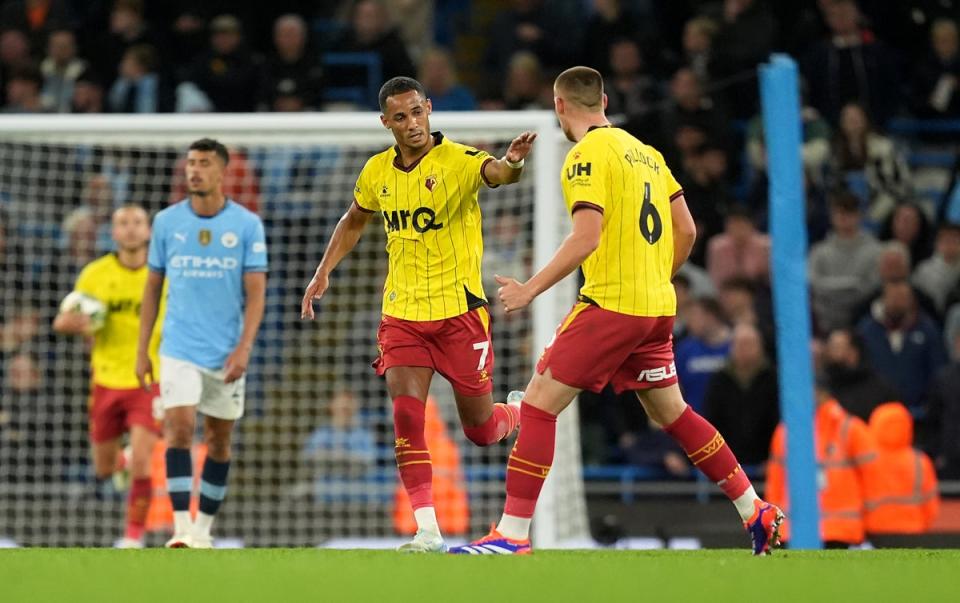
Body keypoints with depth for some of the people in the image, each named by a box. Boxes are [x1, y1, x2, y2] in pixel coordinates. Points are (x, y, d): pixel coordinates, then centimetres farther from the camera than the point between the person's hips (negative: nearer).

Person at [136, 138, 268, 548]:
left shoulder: (247, 225, -1)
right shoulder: (167, 222, 4)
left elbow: (255, 294, -3)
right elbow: (152, 288, 10)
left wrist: (244, 349, -15)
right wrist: (142, 351, 7)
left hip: (226, 355, 0)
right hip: (179, 349, 0)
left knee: (219, 440, 7)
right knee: (179, 427, -16)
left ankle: (203, 529, 18)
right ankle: (182, 528, -21)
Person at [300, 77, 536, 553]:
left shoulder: (459, 160, -14)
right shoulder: (377, 172, 3)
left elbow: (496, 172, -37)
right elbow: (353, 222, 22)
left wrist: (513, 163, -60)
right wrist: (323, 273, 13)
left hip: (459, 311, -4)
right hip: (402, 313, 4)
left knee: (480, 430, 5)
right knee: (406, 417, -14)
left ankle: (521, 414, 42)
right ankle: (428, 530, -11)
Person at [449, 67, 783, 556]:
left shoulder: (587, 154, -10)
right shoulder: (645, 152, 14)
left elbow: (586, 237, -20)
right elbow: (686, 230, 15)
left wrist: (530, 290, -15)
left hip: (609, 304, -8)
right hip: (657, 309, 8)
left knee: (538, 404, -5)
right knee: (671, 413, 20)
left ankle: (512, 533, -10)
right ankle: (756, 512, 22)